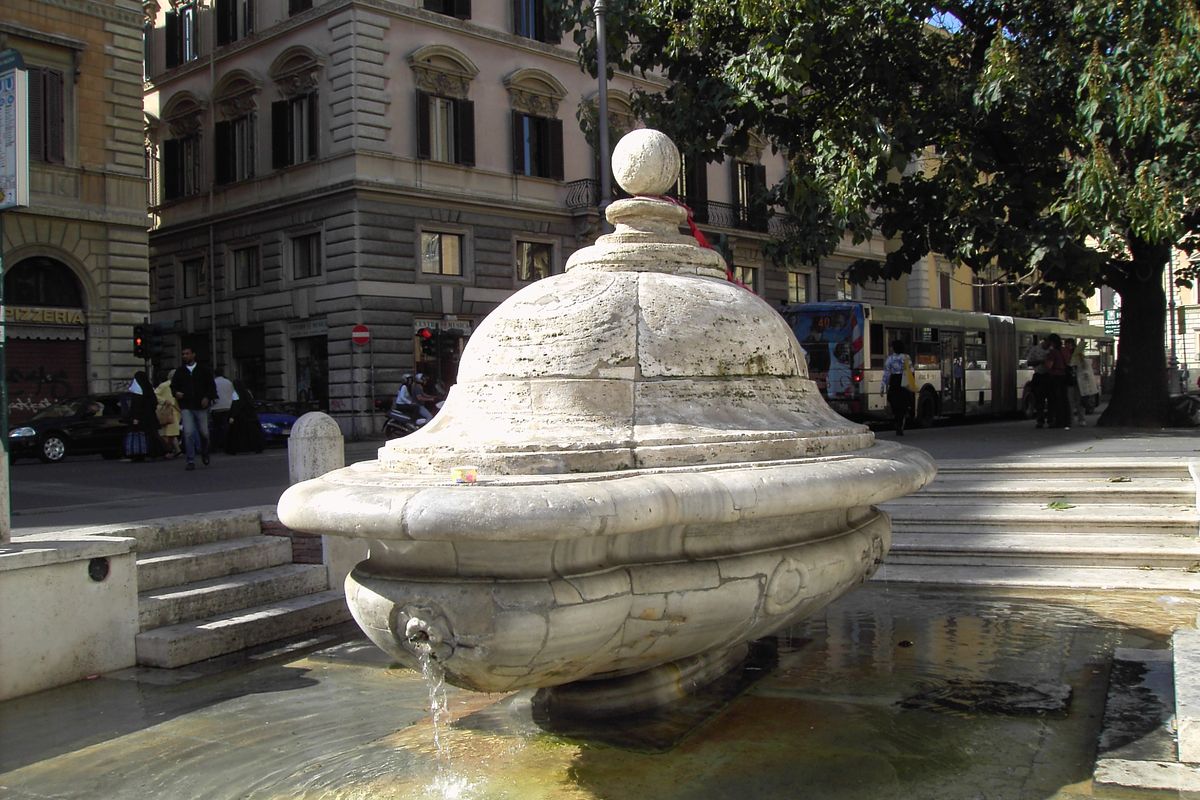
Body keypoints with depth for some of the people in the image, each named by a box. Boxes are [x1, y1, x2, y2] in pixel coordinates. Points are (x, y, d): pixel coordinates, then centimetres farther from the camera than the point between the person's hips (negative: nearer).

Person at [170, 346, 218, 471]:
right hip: (186, 407, 0)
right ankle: (191, 461, -7)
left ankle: (204, 453, 36)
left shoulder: (204, 370, 5)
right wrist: (176, 393, -7)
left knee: (203, 432, 7)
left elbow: (212, 385, 4)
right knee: (188, 433, -11)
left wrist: (207, 398, -11)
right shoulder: (179, 372, 9)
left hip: (201, 406, 0)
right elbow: (173, 386, 15)